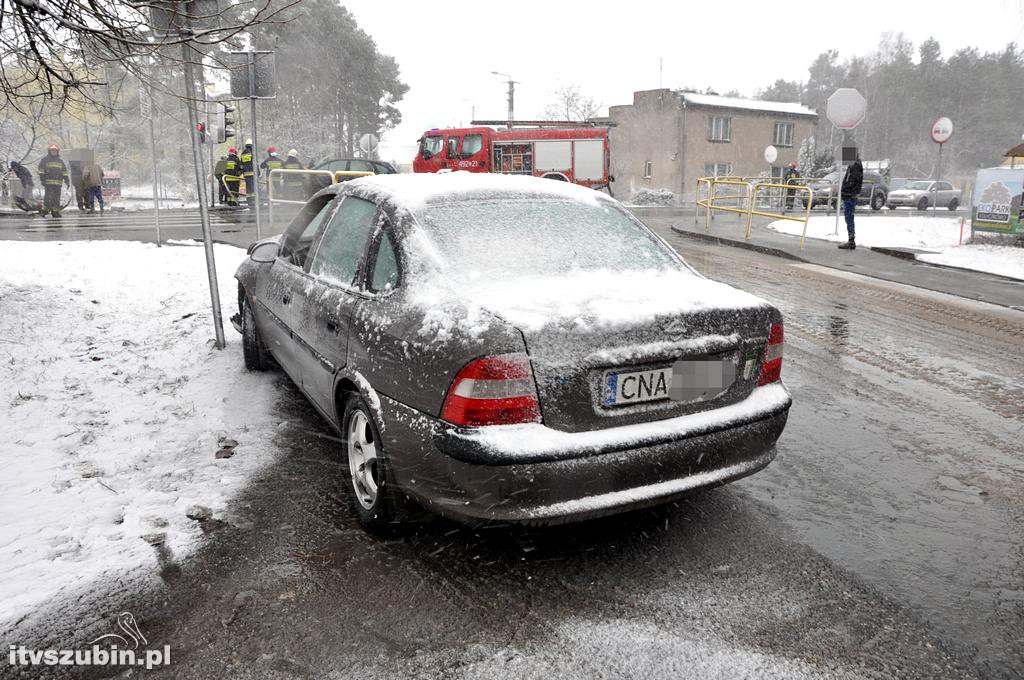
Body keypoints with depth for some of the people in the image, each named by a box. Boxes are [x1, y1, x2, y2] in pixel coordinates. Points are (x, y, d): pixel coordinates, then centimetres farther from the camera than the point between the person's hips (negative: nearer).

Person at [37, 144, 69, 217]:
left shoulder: (60, 161, 18)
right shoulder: (44, 160, 5)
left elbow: (65, 172, 15)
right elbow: (41, 170, 0)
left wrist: (67, 181, 7)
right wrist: (42, 180, -9)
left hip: (58, 183, 4)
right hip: (48, 183, -4)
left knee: (56, 198, 1)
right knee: (48, 197, -12)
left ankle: (55, 212, 4)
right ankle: (44, 210, -6)